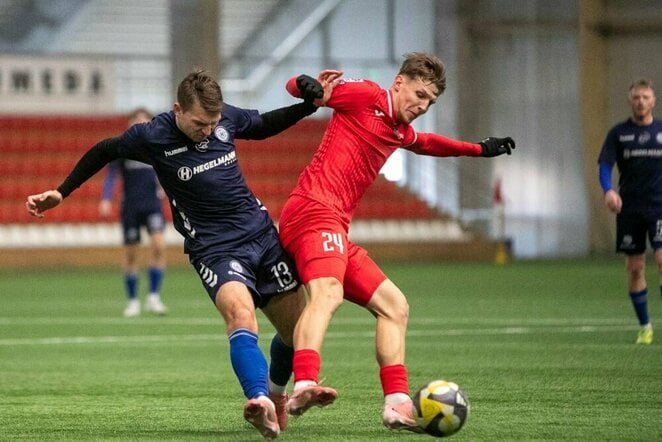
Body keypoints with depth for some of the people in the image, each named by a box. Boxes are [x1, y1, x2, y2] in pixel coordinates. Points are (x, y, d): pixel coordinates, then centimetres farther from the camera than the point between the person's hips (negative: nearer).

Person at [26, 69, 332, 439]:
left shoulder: (227, 118, -2)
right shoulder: (152, 137, -13)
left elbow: (263, 126, 21)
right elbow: (104, 152, 6)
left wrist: (308, 105, 8)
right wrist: (61, 193, 7)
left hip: (263, 235, 5)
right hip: (214, 249, -5)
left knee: (297, 331, 8)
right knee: (240, 313, -33)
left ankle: (276, 393, 37)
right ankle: (261, 402, -51)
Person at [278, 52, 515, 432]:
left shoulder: (401, 132, 27)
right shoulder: (366, 97, 2)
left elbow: (427, 143, 52)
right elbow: (296, 86, 0)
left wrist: (480, 149, 57)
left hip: (337, 230, 10)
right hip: (315, 211, -10)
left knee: (394, 306, 13)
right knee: (328, 292, -34)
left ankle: (397, 404, 9)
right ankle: (305, 386, -55)